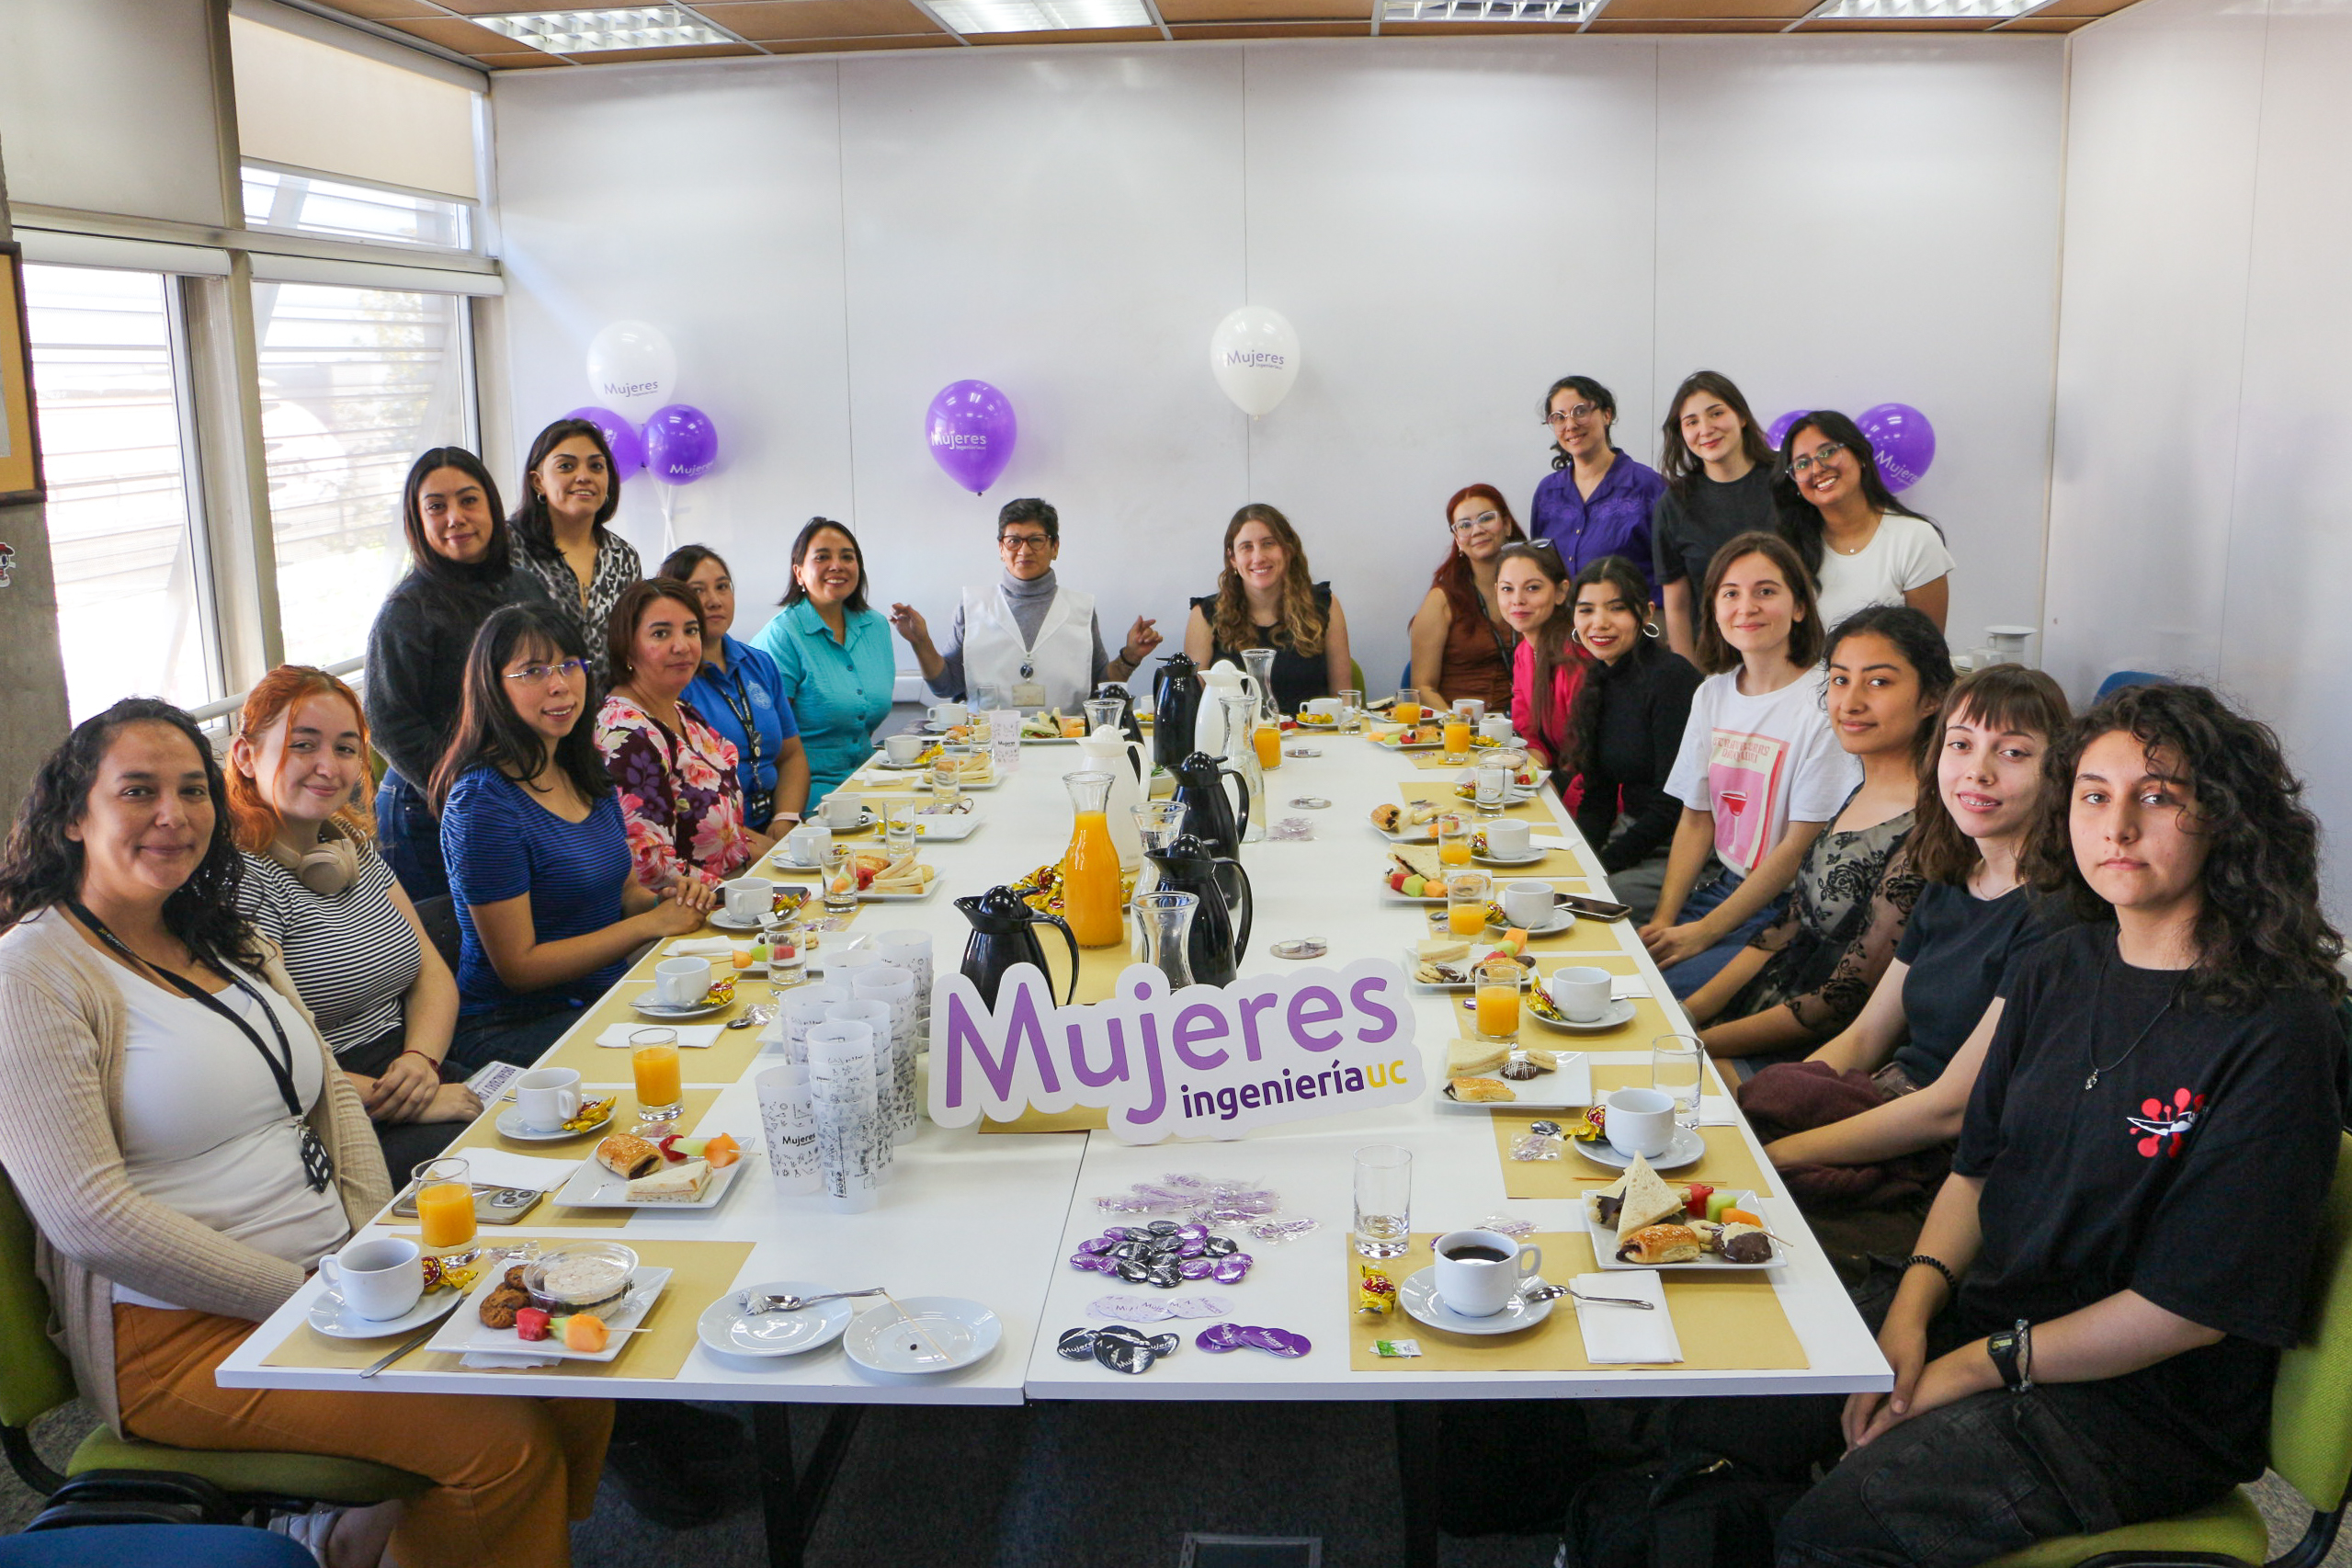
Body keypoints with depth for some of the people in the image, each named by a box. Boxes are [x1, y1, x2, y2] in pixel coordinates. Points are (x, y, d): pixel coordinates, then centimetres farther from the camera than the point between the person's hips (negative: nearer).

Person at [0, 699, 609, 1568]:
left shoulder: (228, 939, 14)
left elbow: (333, 1096, 16)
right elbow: (87, 1215, -18)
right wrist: (308, 1298, -17)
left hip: (330, 1280, 8)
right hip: (180, 1331, -7)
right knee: (502, 1440, -22)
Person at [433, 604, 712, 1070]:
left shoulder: (587, 770, 8)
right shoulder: (484, 800, -16)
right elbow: (518, 966, -16)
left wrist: (666, 897, -2)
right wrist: (655, 922, -15)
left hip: (607, 996, 8)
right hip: (514, 1030, -8)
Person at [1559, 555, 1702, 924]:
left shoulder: (1671, 676, -16)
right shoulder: (1599, 681, 9)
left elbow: (1674, 803, -18)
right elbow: (1599, 792, 12)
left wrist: (1601, 863, -18)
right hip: (1630, 835, 7)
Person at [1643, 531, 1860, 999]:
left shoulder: (1824, 702, -14)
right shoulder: (1712, 694, 8)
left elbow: (1802, 846, -15)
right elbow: (1696, 820, 11)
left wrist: (1704, 932, -15)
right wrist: (1664, 919, -4)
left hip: (1788, 913, -6)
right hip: (1723, 887, 6)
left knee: (1660, 991, -24)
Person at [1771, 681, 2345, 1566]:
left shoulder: (2277, 1036, -18)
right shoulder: (2057, 971, 5)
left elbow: (2193, 1304, -18)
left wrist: (1979, 1365, -15)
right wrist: (1910, 1314, -6)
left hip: (2143, 1405, -6)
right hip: (1982, 1319, 7)